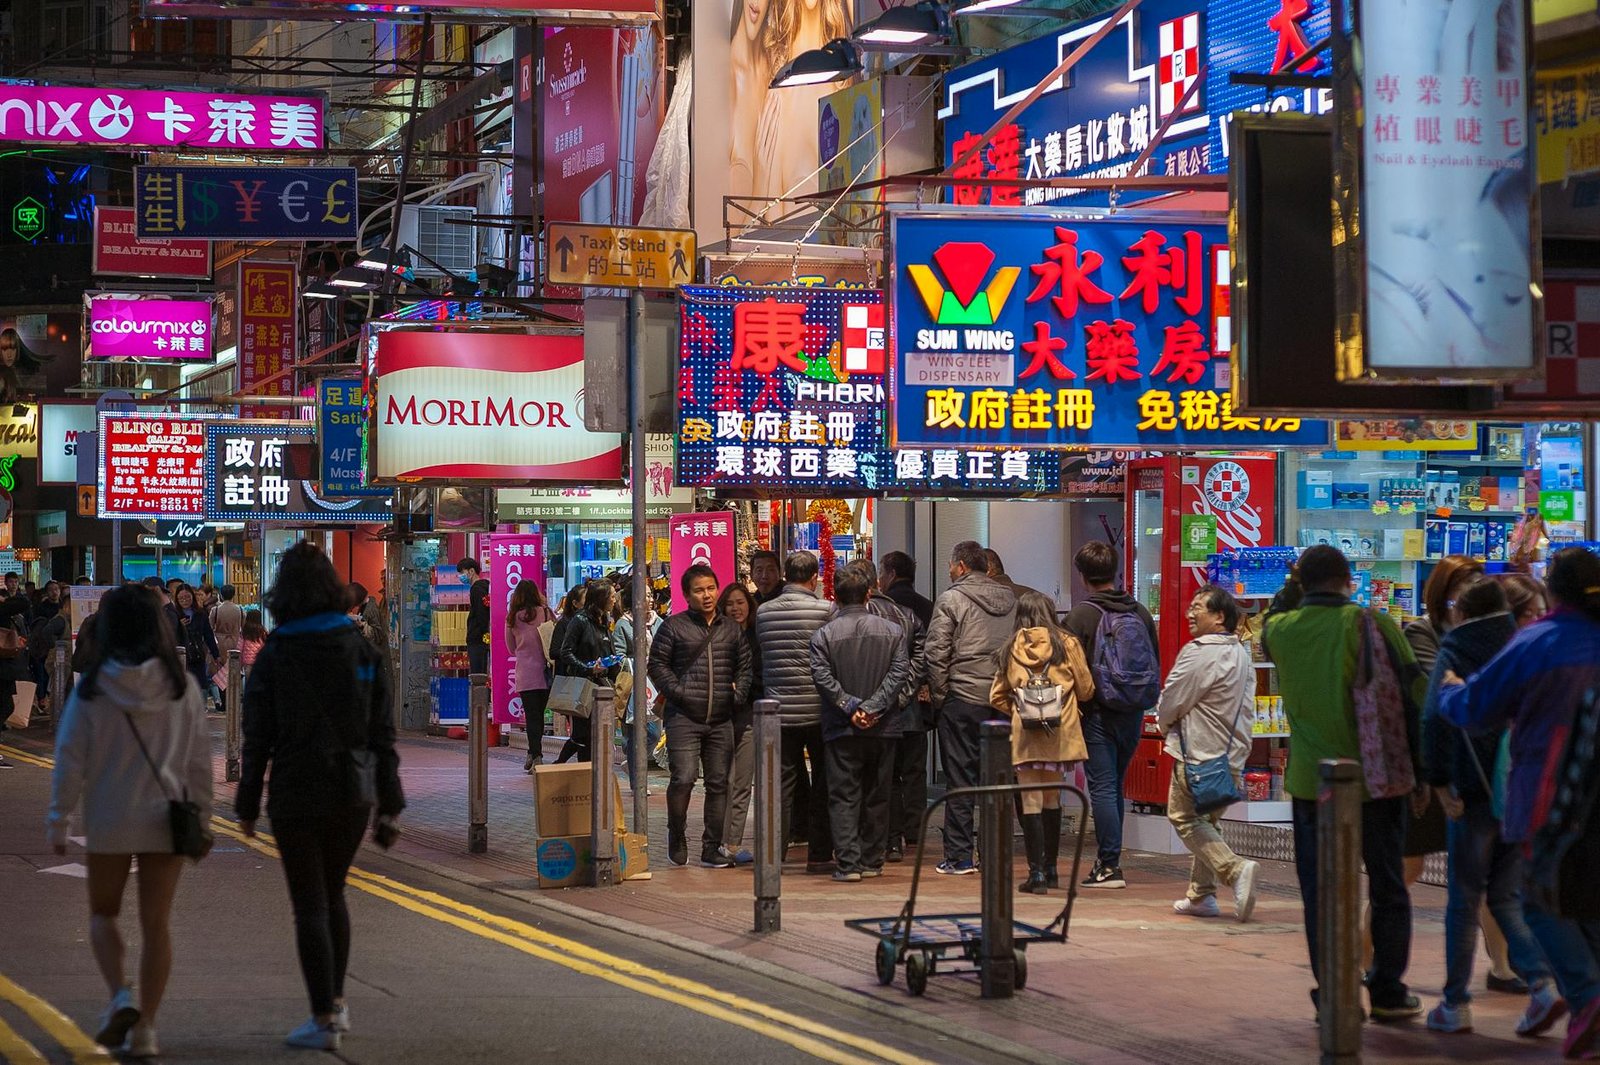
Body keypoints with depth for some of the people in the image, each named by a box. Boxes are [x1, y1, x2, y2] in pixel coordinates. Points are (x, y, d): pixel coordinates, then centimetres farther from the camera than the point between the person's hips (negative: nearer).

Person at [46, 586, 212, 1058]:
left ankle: (120, 997, -5)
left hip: (109, 820, -1)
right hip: (166, 818, 1)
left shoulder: (92, 688, -8)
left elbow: (71, 758, -6)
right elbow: (199, 758, 2)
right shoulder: (181, 686, -3)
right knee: (156, 922, 8)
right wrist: (201, 815, 11)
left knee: (103, 913, 17)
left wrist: (59, 819, 2)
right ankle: (145, 1027, 6)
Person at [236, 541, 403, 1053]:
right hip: (355, 790, 3)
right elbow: (382, 731, -1)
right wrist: (389, 803, 5)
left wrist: (247, 805, 1)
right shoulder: (361, 649, -1)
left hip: (297, 794, -3)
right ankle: (336, 1004, 26)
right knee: (332, 894, 21)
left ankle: (324, 1021, 2)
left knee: (310, 906, 3)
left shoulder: (274, 655, -9)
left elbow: (258, 738, -8)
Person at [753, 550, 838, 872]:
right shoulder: (826, 610, -8)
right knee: (822, 785, 8)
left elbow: (760, 656, 9)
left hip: (780, 709, 2)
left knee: (782, 782, 7)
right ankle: (819, 854, 10)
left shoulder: (763, 612, 1)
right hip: (818, 709, -2)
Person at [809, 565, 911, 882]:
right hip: (882, 727, 2)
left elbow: (823, 678, -12)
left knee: (843, 797, 0)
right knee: (876, 797, 13)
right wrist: (872, 707, -11)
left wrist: (850, 707, -10)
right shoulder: (892, 631, 2)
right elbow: (900, 673, -7)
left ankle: (848, 863, -9)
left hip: (841, 728, -2)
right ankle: (872, 861, 17)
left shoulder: (823, 635, -3)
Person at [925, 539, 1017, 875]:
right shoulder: (1010, 600, 12)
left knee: (960, 779, 0)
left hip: (962, 699, -5)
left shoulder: (952, 599, -5)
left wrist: (938, 695, -1)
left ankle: (959, 857, 0)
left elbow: (936, 652, -9)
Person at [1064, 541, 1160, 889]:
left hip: (1097, 713, -6)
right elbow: (1156, 665, 13)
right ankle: (1108, 860, 19)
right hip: (1133, 715, 6)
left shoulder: (1082, 614, -10)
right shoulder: (1140, 613, 7)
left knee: (1102, 788, -4)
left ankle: (1110, 865, -8)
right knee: (1115, 786, 15)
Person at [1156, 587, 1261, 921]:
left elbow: (1169, 704, -13)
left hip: (1199, 754, -8)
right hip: (1233, 755, 8)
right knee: (1206, 820, 18)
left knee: (1184, 817, 1)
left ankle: (1235, 868, -19)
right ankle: (1201, 895, 19)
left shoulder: (1198, 653, -17)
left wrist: (1166, 725, 10)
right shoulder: (1241, 655, 11)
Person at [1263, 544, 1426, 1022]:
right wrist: (1422, 766, 0)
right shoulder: (1370, 625, -10)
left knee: (1321, 892, 9)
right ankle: (1388, 992, 17)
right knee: (1388, 889, 12)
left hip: (1310, 782, 2)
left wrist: (1291, 588, 21)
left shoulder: (1280, 629, 0)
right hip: (1375, 776, -2)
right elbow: (1414, 695, -8)